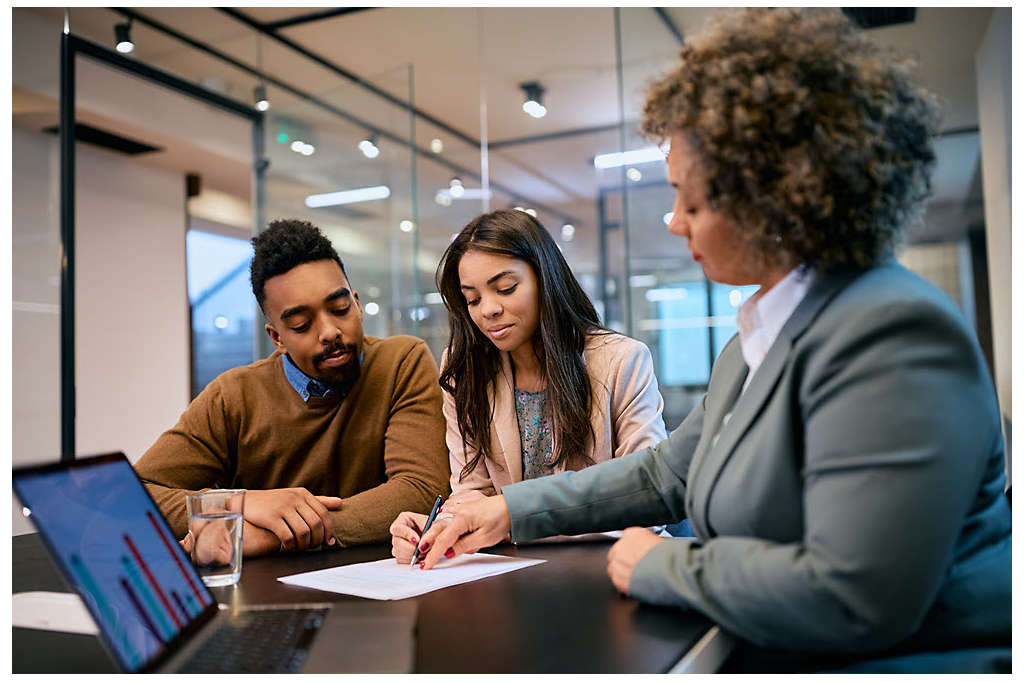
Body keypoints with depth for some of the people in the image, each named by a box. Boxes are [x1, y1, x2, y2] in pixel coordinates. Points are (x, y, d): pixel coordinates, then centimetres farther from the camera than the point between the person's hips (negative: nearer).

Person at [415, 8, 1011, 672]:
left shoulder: (888, 334, -22)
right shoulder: (756, 340, 11)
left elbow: (851, 599, -28)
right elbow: (667, 471, 19)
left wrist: (663, 565, -14)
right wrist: (514, 509, 13)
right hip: (774, 661, 8)